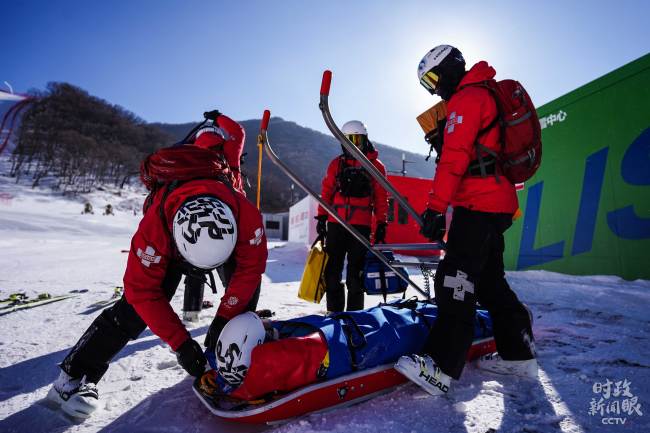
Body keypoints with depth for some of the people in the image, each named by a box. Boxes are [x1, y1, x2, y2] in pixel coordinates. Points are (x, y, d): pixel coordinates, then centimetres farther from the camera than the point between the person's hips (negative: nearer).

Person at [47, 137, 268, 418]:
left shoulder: (246, 214, -43)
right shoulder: (154, 226, -43)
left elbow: (250, 267, -29)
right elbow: (143, 291, -33)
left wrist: (223, 319, -32)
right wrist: (181, 343, -33)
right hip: (169, 241, -1)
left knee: (249, 277, -17)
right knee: (136, 302, -16)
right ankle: (75, 376, -3)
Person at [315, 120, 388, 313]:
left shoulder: (376, 166, 7)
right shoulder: (336, 163, 12)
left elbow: (382, 198, 6)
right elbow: (326, 191, 12)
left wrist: (381, 224, 2)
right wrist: (321, 217, 6)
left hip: (361, 225, -2)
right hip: (335, 223, 3)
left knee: (356, 272, 1)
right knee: (332, 270, 5)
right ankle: (334, 310, 17)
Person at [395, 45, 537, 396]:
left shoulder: (466, 98, -6)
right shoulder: (487, 93, 27)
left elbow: (454, 158, -19)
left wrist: (435, 208, -22)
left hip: (478, 204, -11)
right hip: (498, 202, 11)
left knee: (455, 281, -15)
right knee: (489, 280, 14)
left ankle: (441, 367, -15)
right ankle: (518, 354, 24)